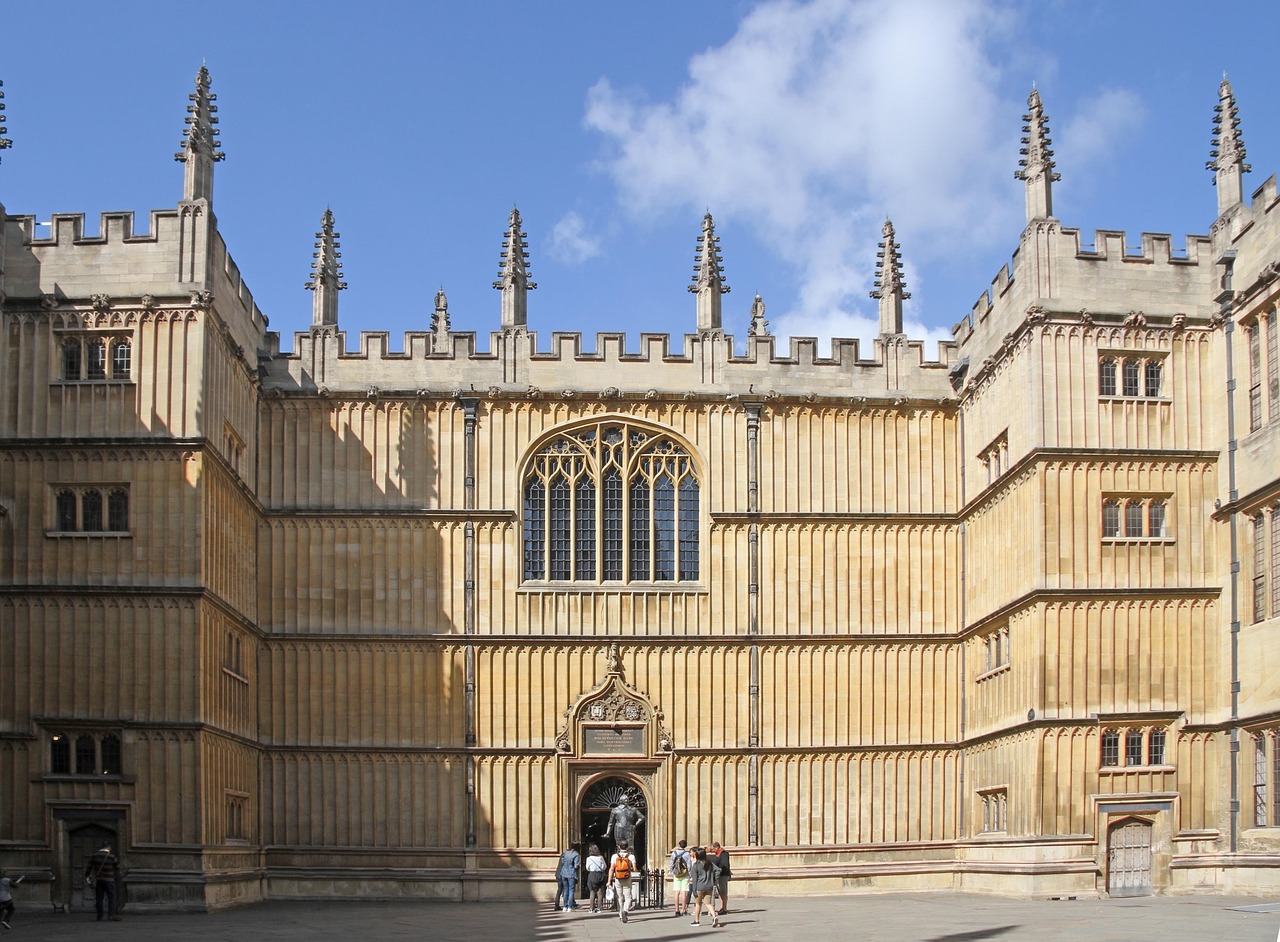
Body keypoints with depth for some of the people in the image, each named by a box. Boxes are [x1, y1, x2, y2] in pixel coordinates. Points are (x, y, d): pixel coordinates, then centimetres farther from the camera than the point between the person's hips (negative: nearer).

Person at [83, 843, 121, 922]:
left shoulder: (94, 856, 4)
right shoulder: (112, 857, -5)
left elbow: (88, 867, 7)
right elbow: (117, 869, 2)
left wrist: (87, 877, 18)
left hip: (98, 880, 3)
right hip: (109, 880, -3)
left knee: (99, 898, 8)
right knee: (111, 897, -1)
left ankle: (99, 917, 8)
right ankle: (111, 914, -14)